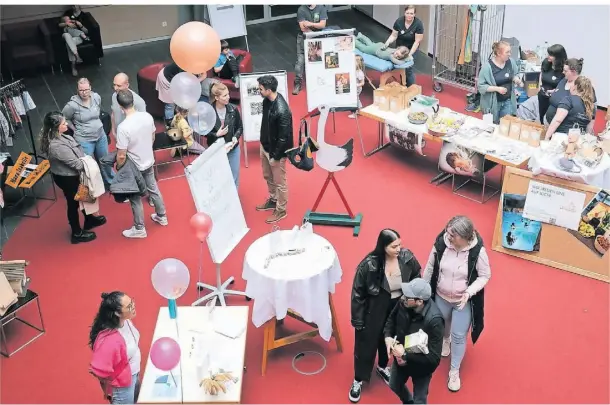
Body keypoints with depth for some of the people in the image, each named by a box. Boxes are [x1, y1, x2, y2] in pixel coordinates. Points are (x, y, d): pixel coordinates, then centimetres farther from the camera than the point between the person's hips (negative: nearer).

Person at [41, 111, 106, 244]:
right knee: (73, 203, 11)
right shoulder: (56, 146, -36)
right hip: (67, 178, -9)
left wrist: (86, 160, -1)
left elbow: (74, 152, 8)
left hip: (70, 175, 9)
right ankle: (77, 234, 31)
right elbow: (76, 164, -29)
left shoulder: (58, 136, -6)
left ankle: (89, 220, 51)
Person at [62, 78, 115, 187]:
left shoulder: (96, 97, -9)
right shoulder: (72, 104, -22)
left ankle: (111, 182, 45)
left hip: (101, 136, 5)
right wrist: (76, 130, -4)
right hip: (84, 140, -5)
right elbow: (64, 118, -5)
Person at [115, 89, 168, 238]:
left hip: (134, 168, -6)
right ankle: (161, 216, 45)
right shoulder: (147, 116, -12)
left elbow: (121, 156, -24)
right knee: (153, 189, 26)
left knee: (135, 198, 12)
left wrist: (118, 168, -5)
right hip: (149, 162, 6)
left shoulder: (123, 127, -31)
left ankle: (139, 229, 27)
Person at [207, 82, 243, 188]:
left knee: (234, 177, 14)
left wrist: (235, 137, -17)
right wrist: (216, 134, -21)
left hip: (233, 148, 2)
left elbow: (240, 127, 2)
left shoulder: (233, 109, -10)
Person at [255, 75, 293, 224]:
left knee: (279, 182, 10)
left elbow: (284, 137, -25)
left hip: (276, 150, -9)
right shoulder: (267, 100, -6)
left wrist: (276, 156, -17)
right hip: (265, 145, 9)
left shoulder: (282, 111, -33)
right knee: (268, 176, 26)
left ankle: (281, 210, 28)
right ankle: (273, 200, 48)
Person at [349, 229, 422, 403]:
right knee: (366, 345, 14)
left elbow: (416, 279, 4)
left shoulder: (407, 258, -18)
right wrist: (357, 320, -10)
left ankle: (382, 367, 56)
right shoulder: (369, 265, -28)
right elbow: (358, 293, -16)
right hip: (374, 312, -4)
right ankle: (358, 380, 38)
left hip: (398, 309, 4)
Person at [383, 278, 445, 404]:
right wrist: (388, 336, -16)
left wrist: (405, 355, -31)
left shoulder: (434, 320, -38)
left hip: (421, 367, -5)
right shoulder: (404, 303, -22)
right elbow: (391, 319, 1)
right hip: (400, 358, 6)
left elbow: (433, 358, -30)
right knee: (395, 386, 30)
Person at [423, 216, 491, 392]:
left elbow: (485, 275, -13)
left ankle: (454, 371, 28)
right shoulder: (441, 243, -22)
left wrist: (469, 292, -27)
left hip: (464, 301, -3)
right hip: (441, 296, 3)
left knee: (459, 336, 6)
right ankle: (445, 340, 64)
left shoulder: (477, 251, -28)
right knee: (442, 324, 28)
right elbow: (430, 267, -6)